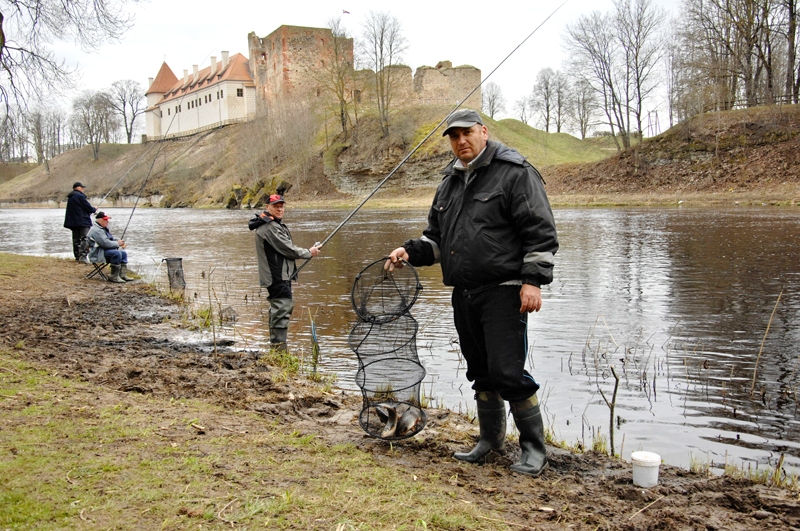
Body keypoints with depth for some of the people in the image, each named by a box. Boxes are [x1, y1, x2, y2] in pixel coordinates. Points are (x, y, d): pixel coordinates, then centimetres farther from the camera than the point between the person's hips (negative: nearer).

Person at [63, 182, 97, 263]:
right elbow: (89, 208, -13)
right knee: (85, 238, -12)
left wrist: (90, 211, 16)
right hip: (83, 221, -9)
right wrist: (94, 209, 8)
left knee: (76, 239, 11)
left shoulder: (70, 197, 17)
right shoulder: (80, 196, -13)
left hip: (73, 222, 9)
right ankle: (83, 256, -22)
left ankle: (77, 256, 14)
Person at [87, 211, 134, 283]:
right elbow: (105, 243, -27)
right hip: (98, 254, -11)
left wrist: (119, 241, 6)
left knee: (123, 253, 8)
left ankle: (123, 275, 3)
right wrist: (118, 243, -14)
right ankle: (114, 277, -26)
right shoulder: (96, 230, -18)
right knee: (117, 253, -30)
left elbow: (111, 239, 26)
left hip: (105, 250, 11)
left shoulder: (104, 228, 18)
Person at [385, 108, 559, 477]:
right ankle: (491, 439, 30)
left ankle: (534, 449, 7)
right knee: (480, 372, 15)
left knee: (507, 371, -9)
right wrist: (410, 252, 6)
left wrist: (533, 280, -17)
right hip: (464, 295, 8)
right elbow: (436, 238, 24)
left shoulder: (515, 173, -5)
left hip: (503, 292, -7)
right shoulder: (450, 182, 18)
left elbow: (540, 231, -10)